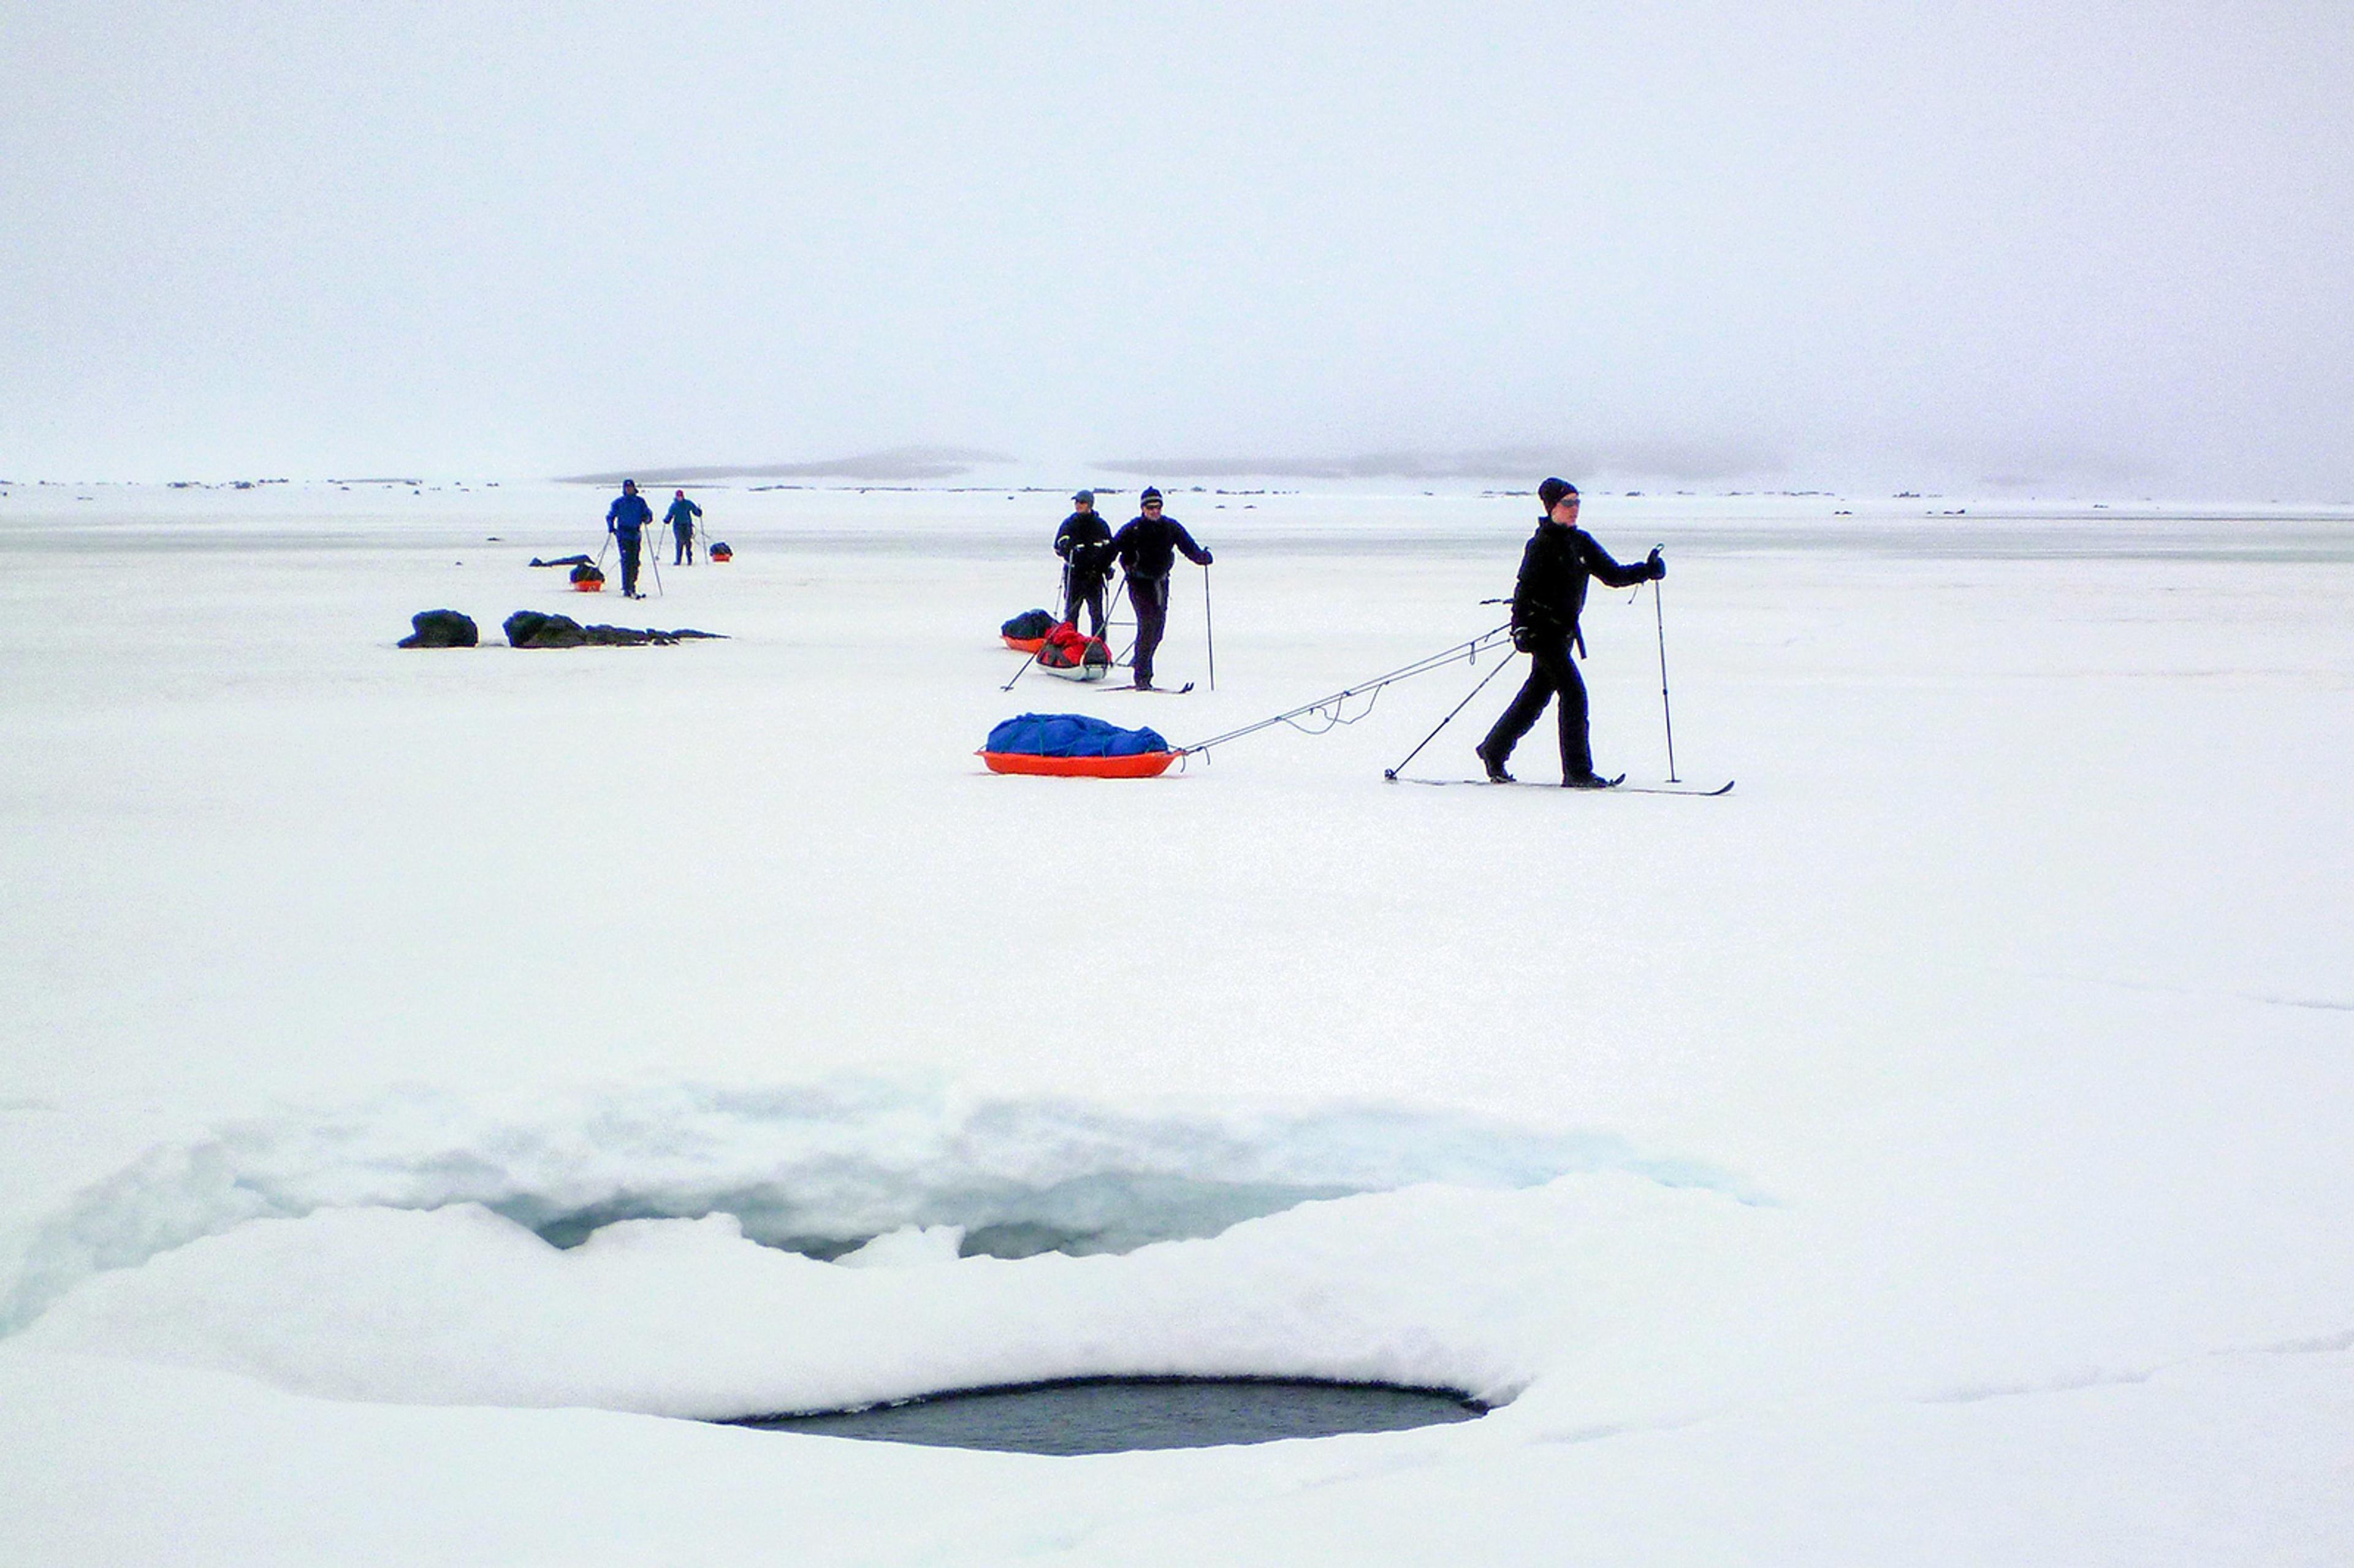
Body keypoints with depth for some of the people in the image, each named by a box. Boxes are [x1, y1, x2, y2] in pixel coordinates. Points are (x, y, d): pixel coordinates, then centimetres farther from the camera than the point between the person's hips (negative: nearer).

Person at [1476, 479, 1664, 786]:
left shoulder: (1581, 542, 10)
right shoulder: (1542, 544, -10)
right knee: (1574, 691, -13)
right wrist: (1521, 627, -23)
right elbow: (1525, 587, -14)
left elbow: (1612, 574, 11)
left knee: (1537, 695, 15)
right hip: (1543, 630, -8)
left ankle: (1494, 750, 31)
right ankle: (1577, 771, -11)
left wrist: (1647, 570, -2)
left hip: (1565, 630, 8)